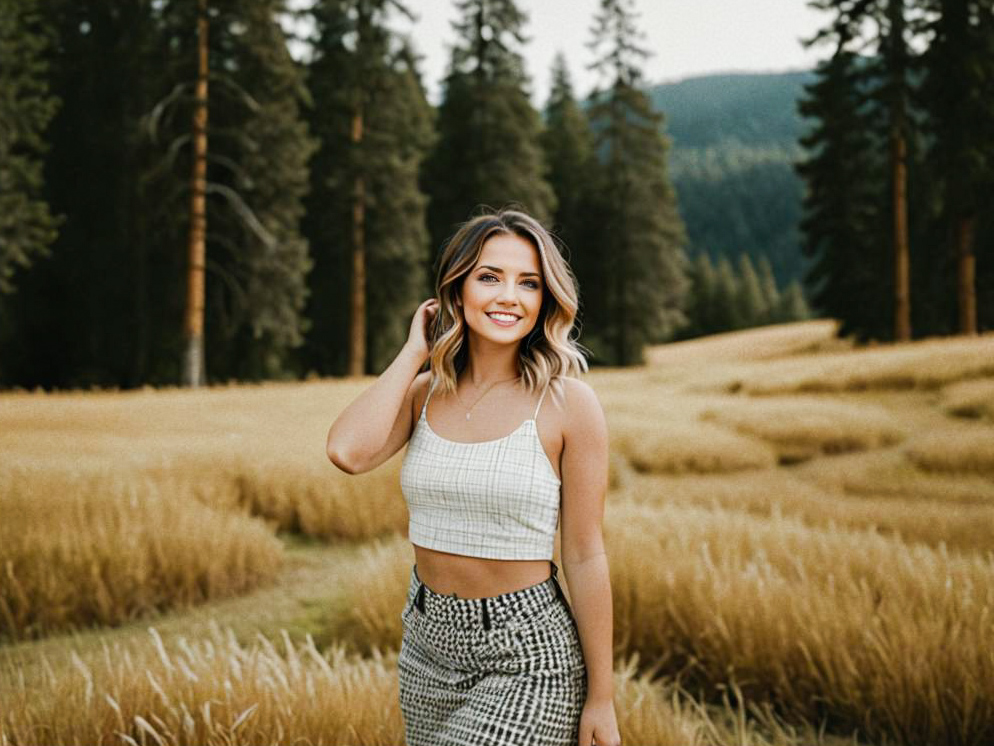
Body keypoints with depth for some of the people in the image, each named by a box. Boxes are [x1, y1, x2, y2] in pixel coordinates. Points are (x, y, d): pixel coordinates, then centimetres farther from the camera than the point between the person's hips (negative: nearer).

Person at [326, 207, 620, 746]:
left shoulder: (567, 403, -10)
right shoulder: (424, 392, 2)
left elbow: (585, 557, -8)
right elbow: (347, 452, -17)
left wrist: (602, 700, -6)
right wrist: (414, 352, -7)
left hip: (529, 656, -4)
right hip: (428, 644, 5)